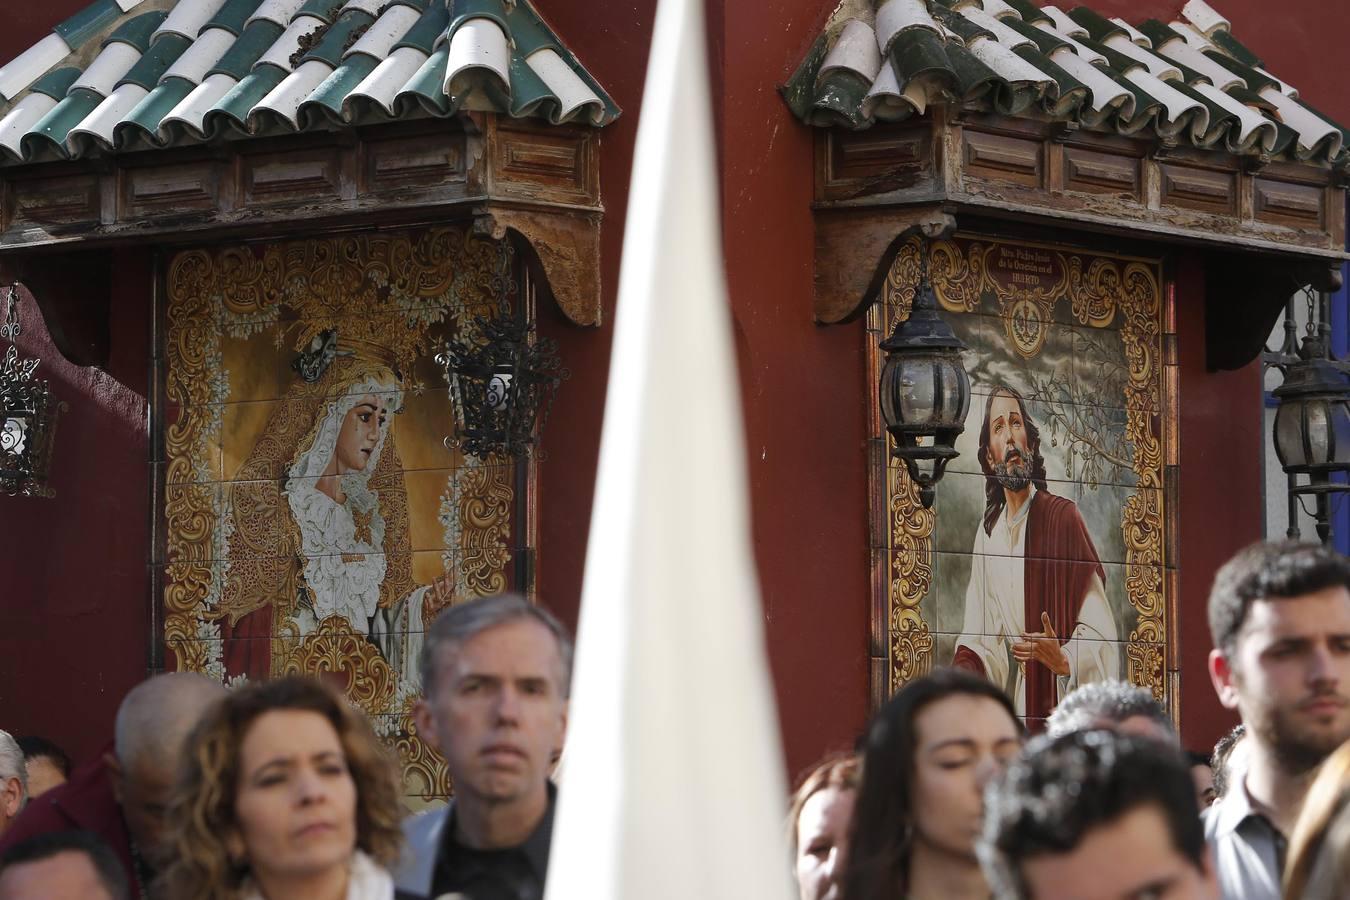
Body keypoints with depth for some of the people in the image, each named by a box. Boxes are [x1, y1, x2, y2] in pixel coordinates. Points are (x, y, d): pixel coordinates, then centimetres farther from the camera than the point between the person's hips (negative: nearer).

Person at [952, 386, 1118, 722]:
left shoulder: (1064, 518, -5)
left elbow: (1099, 632, -6)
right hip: (1010, 712, 5)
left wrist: (1065, 660, -23)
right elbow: (980, 642, 11)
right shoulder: (987, 534, 12)